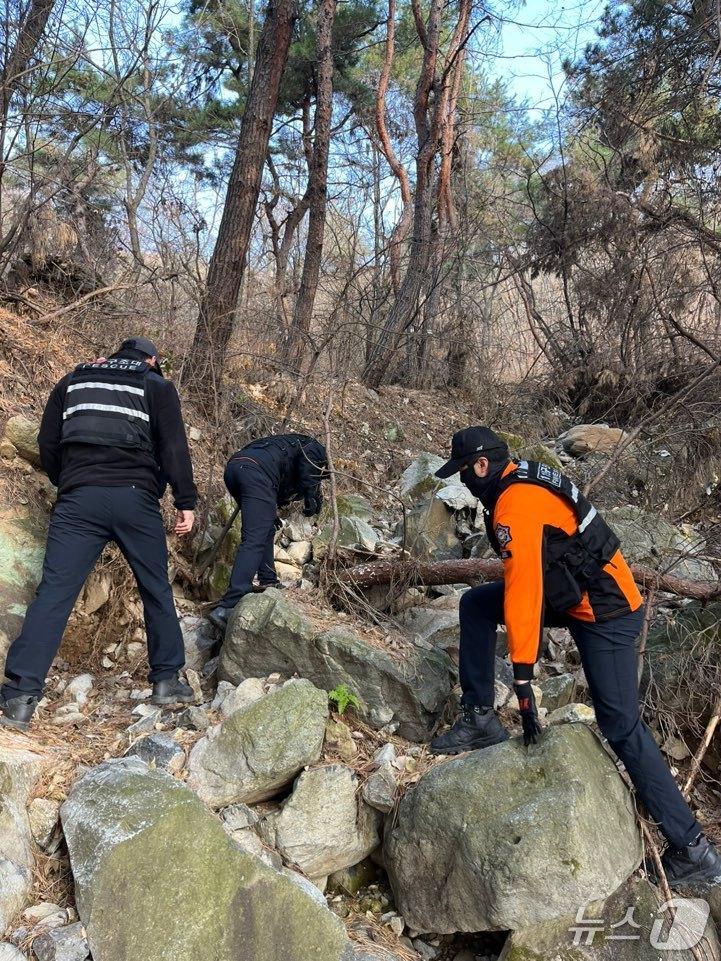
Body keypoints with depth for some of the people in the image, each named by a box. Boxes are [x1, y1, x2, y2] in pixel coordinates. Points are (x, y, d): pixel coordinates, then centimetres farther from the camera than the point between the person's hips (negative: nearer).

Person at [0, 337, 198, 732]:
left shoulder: (72, 381, 22)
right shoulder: (156, 385, 13)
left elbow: (47, 444, 19)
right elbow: (173, 446, 0)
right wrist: (185, 501, -1)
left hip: (78, 498, 2)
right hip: (135, 497, -1)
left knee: (53, 592, -3)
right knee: (156, 590, 12)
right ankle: (167, 681, 18)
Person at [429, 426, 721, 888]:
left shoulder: (516, 504, -25)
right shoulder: (520, 480, 5)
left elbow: (524, 592, -29)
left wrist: (523, 678, -27)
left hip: (605, 612, -10)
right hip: (570, 592, 10)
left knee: (622, 727, -6)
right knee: (475, 604, 7)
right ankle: (481, 719, 13)